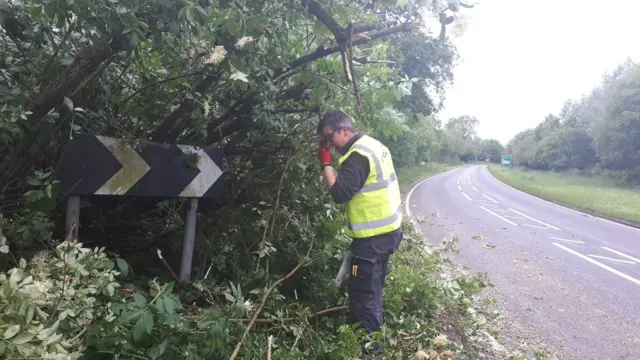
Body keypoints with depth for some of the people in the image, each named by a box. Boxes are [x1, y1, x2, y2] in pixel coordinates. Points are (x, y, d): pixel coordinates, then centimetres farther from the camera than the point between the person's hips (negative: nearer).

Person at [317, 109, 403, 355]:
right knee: (372, 289, 22)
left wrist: (326, 163, -19)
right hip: (388, 230, 10)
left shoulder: (358, 155, -21)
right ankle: (370, 336, 37)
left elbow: (339, 194, -26)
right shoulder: (373, 145, 11)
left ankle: (368, 347, 11)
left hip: (373, 237, -10)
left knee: (363, 293, 0)